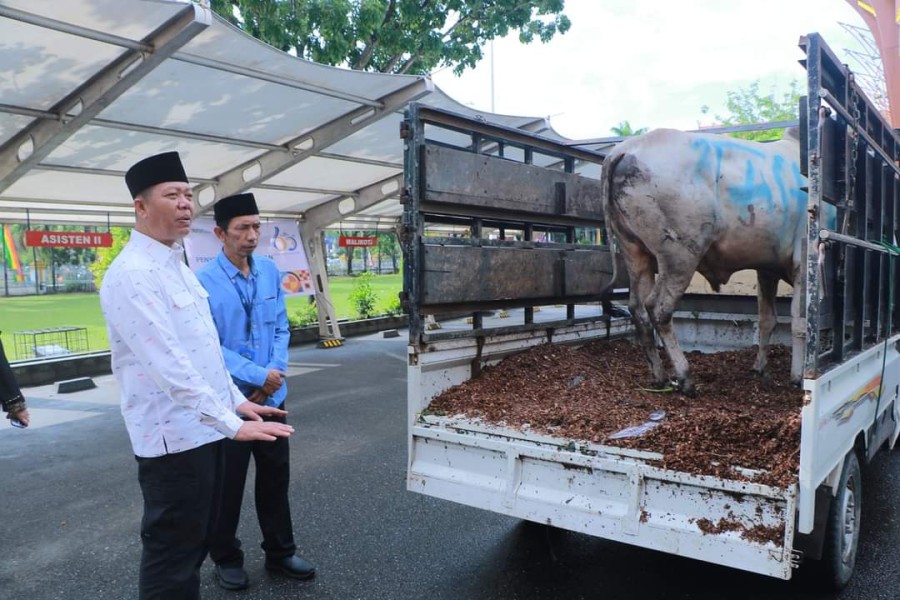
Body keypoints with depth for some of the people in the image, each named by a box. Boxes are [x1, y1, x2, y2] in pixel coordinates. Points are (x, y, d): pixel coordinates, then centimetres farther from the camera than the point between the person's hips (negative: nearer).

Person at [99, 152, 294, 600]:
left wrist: (235, 401, 16)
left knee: (194, 543, 21)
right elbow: (169, 366, -27)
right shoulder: (132, 274, -19)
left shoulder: (176, 265, 11)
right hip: (173, 437, -9)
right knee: (171, 555, 5)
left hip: (203, 428, 9)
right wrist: (232, 424, -29)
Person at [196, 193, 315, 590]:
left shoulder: (270, 272, 0)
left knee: (276, 476, 16)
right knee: (227, 483, 12)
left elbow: (281, 328, 5)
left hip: (272, 397, 5)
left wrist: (276, 372, -10)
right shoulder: (203, 281, -16)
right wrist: (259, 376, -18)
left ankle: (280, 553, 34)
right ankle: (226, 559, 33)